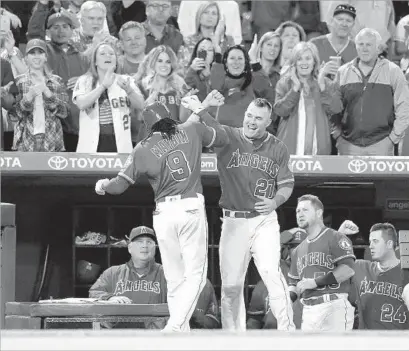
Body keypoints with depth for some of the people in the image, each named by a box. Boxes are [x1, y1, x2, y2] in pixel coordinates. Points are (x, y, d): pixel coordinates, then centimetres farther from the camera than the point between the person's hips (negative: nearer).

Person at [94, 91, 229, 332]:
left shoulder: (144, 149, 1)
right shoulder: (192, 131, 3)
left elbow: (120, 185, 2)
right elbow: (223, 138, 19)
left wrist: (103, 186, 25)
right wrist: (201, 111, 28)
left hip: (164, 213, 1)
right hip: (192, 208, -1)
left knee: (175, 279, 10)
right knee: (195, 275, -1)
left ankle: (181, 331, 10)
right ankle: (175, 327, -17)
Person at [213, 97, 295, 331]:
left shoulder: (278, 149, 8)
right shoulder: (227, 138, 1)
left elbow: (287, 184, 12)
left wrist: (275, 201, -8)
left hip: (264, 220, 0)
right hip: (233, 222, 0)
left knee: (271, 272, -18)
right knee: (231, 283, 2)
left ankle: (287, 329, -16)